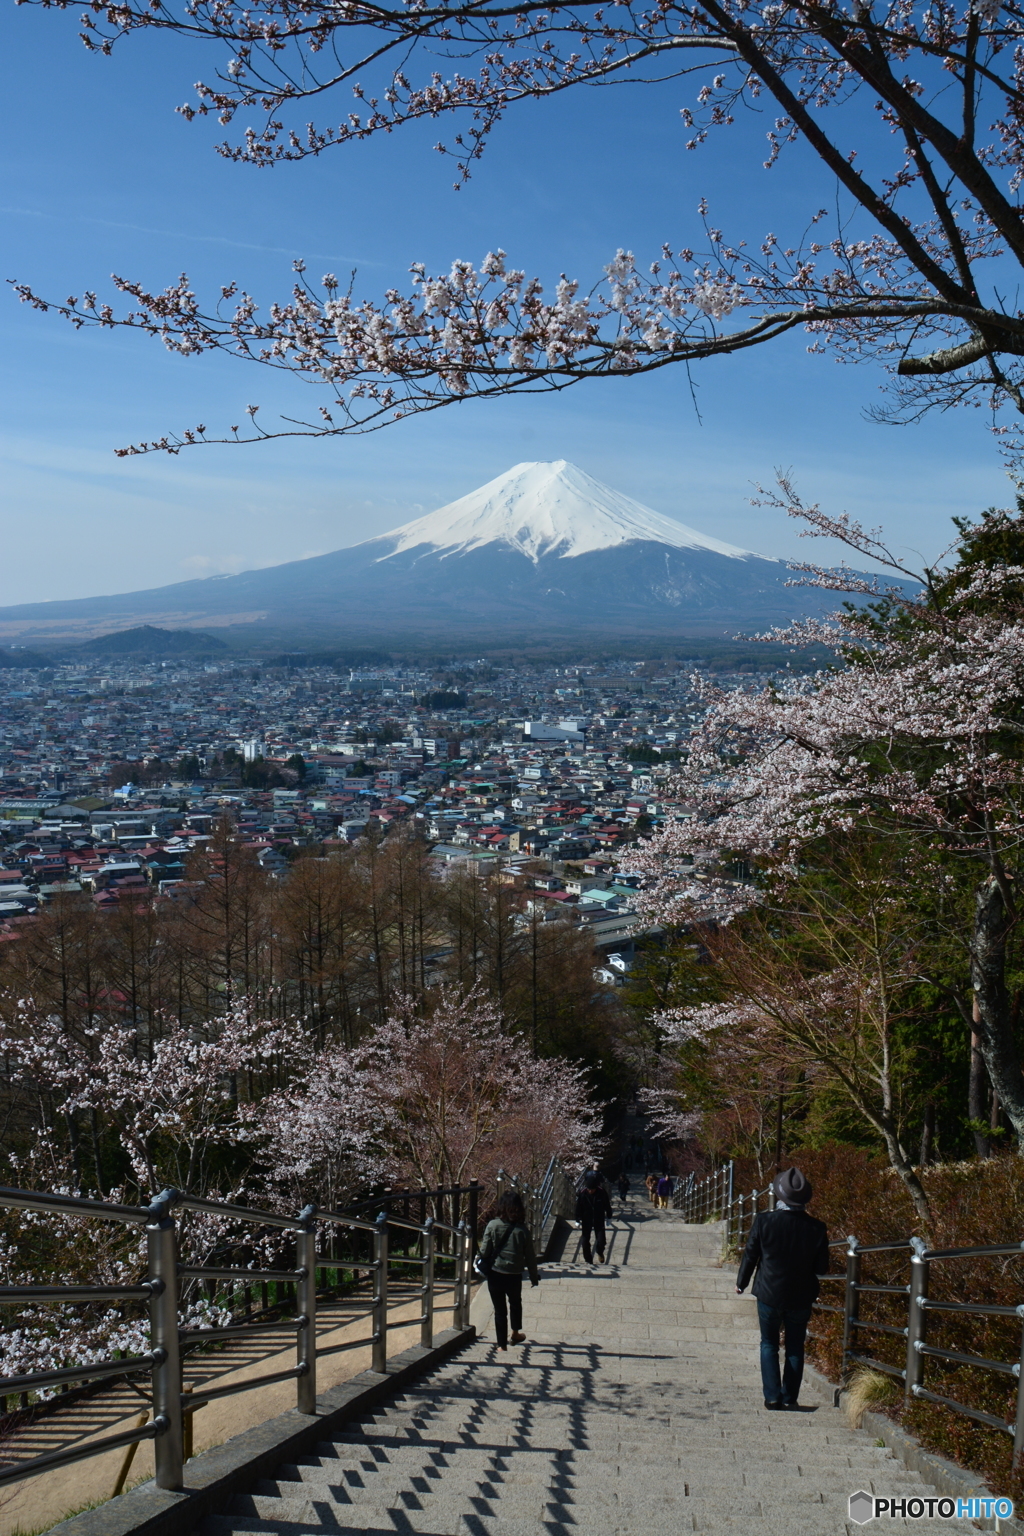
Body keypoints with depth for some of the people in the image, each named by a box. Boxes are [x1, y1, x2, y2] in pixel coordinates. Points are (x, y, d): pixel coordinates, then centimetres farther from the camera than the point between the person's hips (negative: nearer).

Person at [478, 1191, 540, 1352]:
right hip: (515, 1275, 1)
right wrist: (534, 1276, 9)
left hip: (495, 1274, -1)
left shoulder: (492, 1226, -13)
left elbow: (485, 1251, -11)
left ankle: (502, 1343, 17)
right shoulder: (522, 1230, -11)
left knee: (499, 1309, 12)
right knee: (515, 1303, 29)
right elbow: (530, 1256, -4)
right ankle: (516, 1332, 44)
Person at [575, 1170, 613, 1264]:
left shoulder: (602, 1192, -18)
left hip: (599, 1220, -1)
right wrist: (578, 1219, -1)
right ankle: (588, 1259, 24)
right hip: (586, 1220, 1)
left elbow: (607, 1205, -2)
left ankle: (600, 1253, 29)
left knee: (601, 1241, -5)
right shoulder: (582, 1193, -17)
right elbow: (578, 1207, -4)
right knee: (585, 1240, 5)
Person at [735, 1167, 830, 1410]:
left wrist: (741, 1283, 11)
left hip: (769, 1294, -1)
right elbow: (822, 1268, -5)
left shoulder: (764, 1221, -16)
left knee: (769, 1344, 15)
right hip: (802, 1297, 1)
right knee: (795, 1348, 16)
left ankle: (772, 1396, 8)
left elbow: (750, 1255, -5)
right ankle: (789, 1397, 17)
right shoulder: (816, 1228, -13)